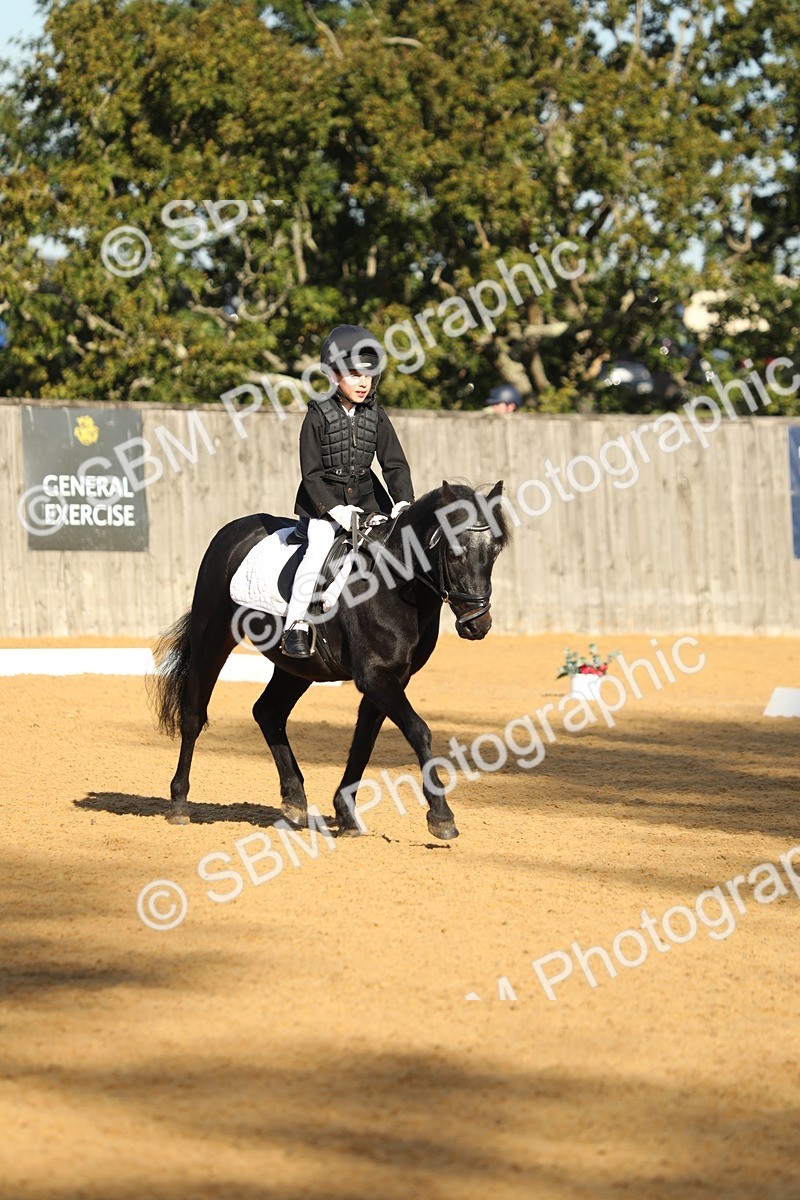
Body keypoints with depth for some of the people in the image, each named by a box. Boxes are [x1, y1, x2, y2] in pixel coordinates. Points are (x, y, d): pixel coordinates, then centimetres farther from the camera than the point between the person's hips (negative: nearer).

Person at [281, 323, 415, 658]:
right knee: (318, 551, -23)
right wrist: (337, 511, -20)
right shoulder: (318, 417, -10)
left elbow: (395, 464, 2)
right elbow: (311, 474, -11)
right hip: (325, 501, -4)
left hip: (367, 498, 4)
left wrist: (403, 503, -14)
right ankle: (296, 624, -14)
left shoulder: (376, 417, 1)